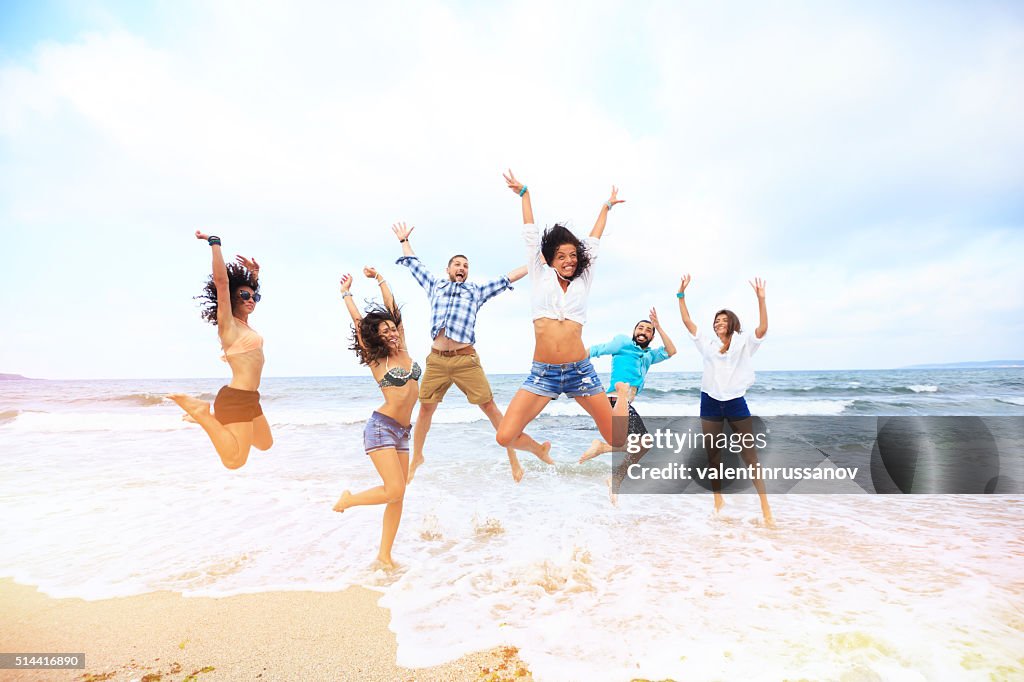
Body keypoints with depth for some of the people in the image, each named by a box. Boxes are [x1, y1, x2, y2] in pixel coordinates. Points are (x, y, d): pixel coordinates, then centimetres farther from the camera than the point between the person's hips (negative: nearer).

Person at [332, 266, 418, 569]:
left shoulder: (403, 351, 8)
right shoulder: (376, 360, -4)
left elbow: (392, 309, 12)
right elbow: (358, 321, 0)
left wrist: (379, 279, 20)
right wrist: (346, 293, 12)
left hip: (401, 432, 6)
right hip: (381, 427, -6)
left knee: (397, 495, 6)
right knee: (394, 490, -13)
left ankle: (384, 555, 17)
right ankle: (348, 499, 15)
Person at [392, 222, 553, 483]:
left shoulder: (476, 291, 18)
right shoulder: (435, 285, 22)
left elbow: (509, 277, 18)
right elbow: (413, 263, 33)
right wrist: (404, 240, 43)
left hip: (466, 360, -1)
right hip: (436, 360, 2)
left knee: (490, 408, -4)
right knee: (425, 409, 7)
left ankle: (513, 458, 4)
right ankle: (416, 457, 28)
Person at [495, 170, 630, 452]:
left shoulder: (582, 281, 10)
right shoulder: (540, 277, 7)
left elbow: (593, 241, 21)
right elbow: (531, 235, 13)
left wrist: (606, 207, 33)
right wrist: (524, 193, 21)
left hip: (580, 372, 1)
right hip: (542, 374, 0)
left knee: (618, 440, 5)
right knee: (504, 438, -14)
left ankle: (622, 392, 40)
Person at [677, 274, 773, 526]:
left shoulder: (744, 344, 0)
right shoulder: (707, 343, 6)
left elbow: (763, 329, -17)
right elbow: (686, 321, 4)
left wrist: (761, 299, -27)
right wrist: (681, 295, -2)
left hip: (736, 403, -3)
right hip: (710, 403, 3)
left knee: (750, 455, -4)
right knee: (712, 453, 10)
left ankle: (766, 510, 3)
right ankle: (718, 500, 26)